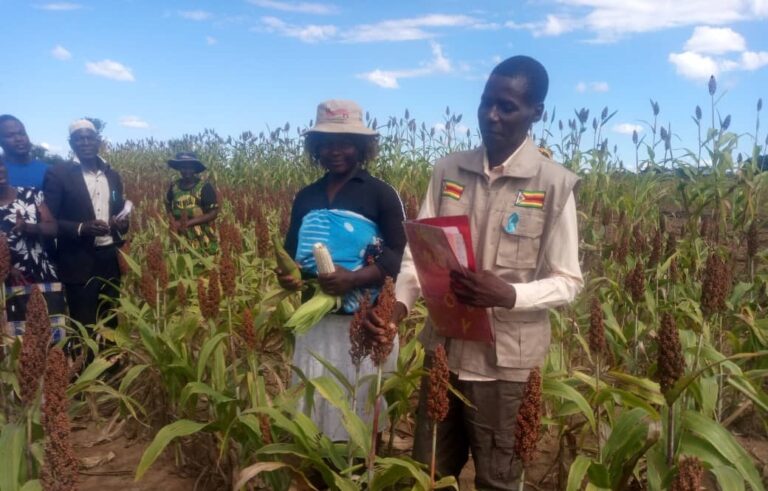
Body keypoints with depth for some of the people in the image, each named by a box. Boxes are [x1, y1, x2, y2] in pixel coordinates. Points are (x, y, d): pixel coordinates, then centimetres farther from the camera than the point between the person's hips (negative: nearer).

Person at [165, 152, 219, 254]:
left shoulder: (204, 187, -9)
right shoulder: (174, 186, 4)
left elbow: (213, 213, -11)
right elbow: (168, 204, 19)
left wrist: (189, 222, -16)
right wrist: (173, 221, -2)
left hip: (202, 240, -4)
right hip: (180, 238, 4)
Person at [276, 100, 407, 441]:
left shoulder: (381, 194, -3)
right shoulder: (305, 197, 11)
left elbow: (400, 256, -8)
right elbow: (291, 249, 18)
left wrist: (353, 278, -23)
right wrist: (286, 273, -6)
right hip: (314, 321, 4)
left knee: (360, 409, 2)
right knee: (315, 407, 9)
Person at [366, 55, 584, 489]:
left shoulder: (555, 184, -9)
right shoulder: (448, 171, 1)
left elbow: (567, 282, -6)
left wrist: (509, 296, -25)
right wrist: (399, 303, -14)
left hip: (506, 361, -3)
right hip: (442, 350, 3)